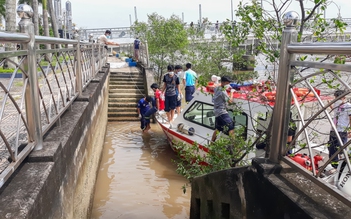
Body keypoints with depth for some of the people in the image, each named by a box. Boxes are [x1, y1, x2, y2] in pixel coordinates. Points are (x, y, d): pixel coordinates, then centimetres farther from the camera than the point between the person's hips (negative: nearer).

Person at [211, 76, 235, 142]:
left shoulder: (216, 88, 7)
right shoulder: (223, 92, -19)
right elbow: (230, 101, -13)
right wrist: (231, 92, 1)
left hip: (217, 112, 10)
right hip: (222, 112, -10)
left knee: (217, 129, 21)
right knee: (231, 127, -15)